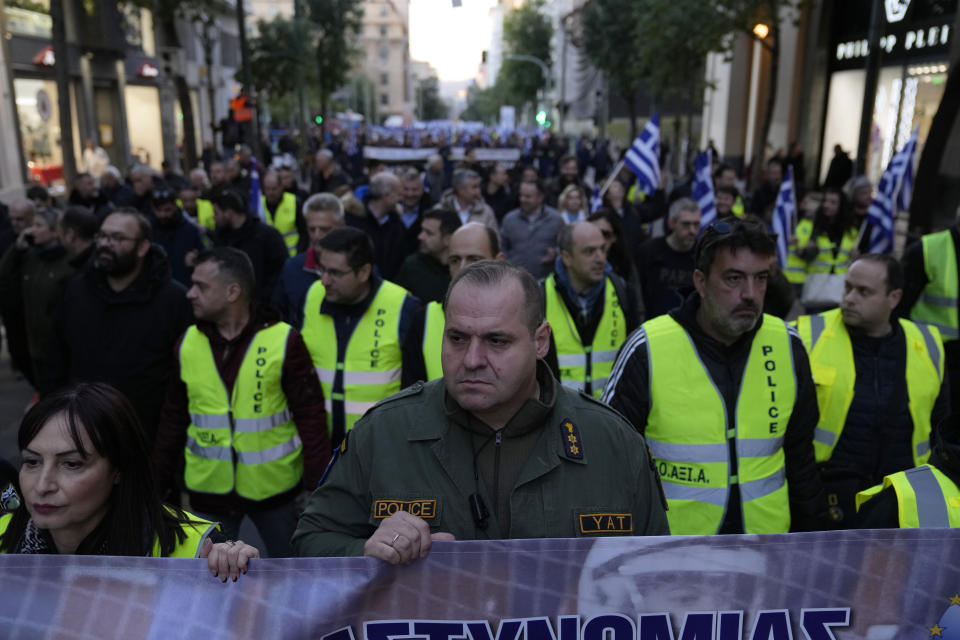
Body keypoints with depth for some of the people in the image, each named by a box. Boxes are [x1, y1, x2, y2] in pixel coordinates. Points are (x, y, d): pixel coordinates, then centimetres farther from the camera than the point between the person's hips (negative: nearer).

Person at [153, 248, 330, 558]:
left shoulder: (284, 341, -13)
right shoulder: (187, 344, 0)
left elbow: (310, 415, -11)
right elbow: (173, 418, 8)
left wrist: (317, 485, -13)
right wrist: (160, 483, 8)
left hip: (274, 485, -3)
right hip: (208, 489, 3)